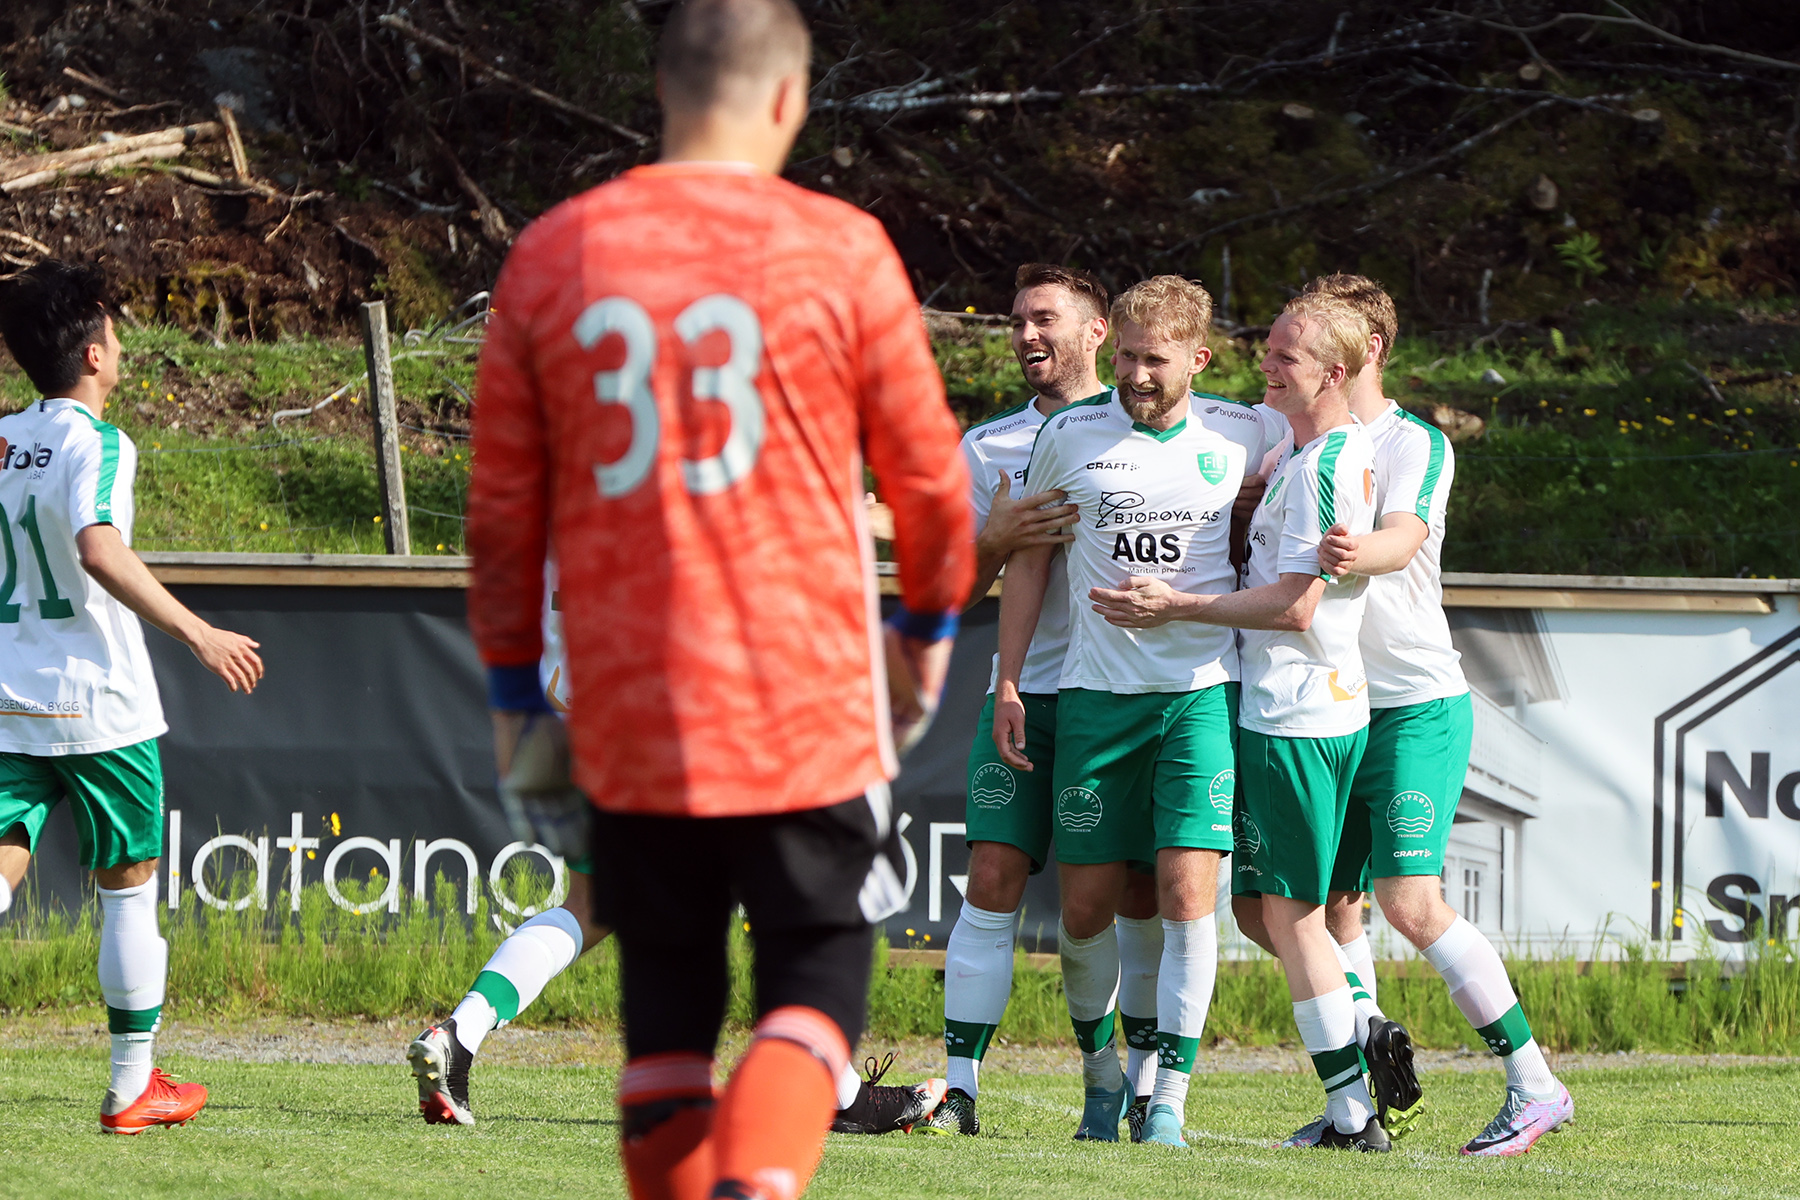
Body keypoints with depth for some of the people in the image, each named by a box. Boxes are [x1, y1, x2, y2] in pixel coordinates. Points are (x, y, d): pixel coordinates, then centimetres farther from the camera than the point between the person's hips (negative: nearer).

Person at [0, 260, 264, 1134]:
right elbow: (99, 551, -27)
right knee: (130, 886, 9)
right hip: (97, 703, -5)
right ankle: (134, 1087, 16)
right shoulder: (95, 445, -11)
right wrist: (197, 634, -25)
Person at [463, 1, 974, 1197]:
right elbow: (929, 474, 5)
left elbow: (502, 507, 8)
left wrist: (514, 685, 19)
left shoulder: (550, 255, 4)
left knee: (666, 1008, 11)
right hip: (806, 698, -3)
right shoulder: (839, 249, -3)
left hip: (626, 710, 3)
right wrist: (929, 624, 23)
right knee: (816, 980, 3)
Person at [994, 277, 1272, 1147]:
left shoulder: (1242, 439, 3)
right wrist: (1007, 687, 6)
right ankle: (1100, 1065, 26)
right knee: (1086, 906, 2)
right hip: (1095, 693, 1)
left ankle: (1169, 1098, -8)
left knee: (1187, 893, -13)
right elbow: (1027, 559, 11)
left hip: (1203, 691, -1)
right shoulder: (1067, 436, 2)